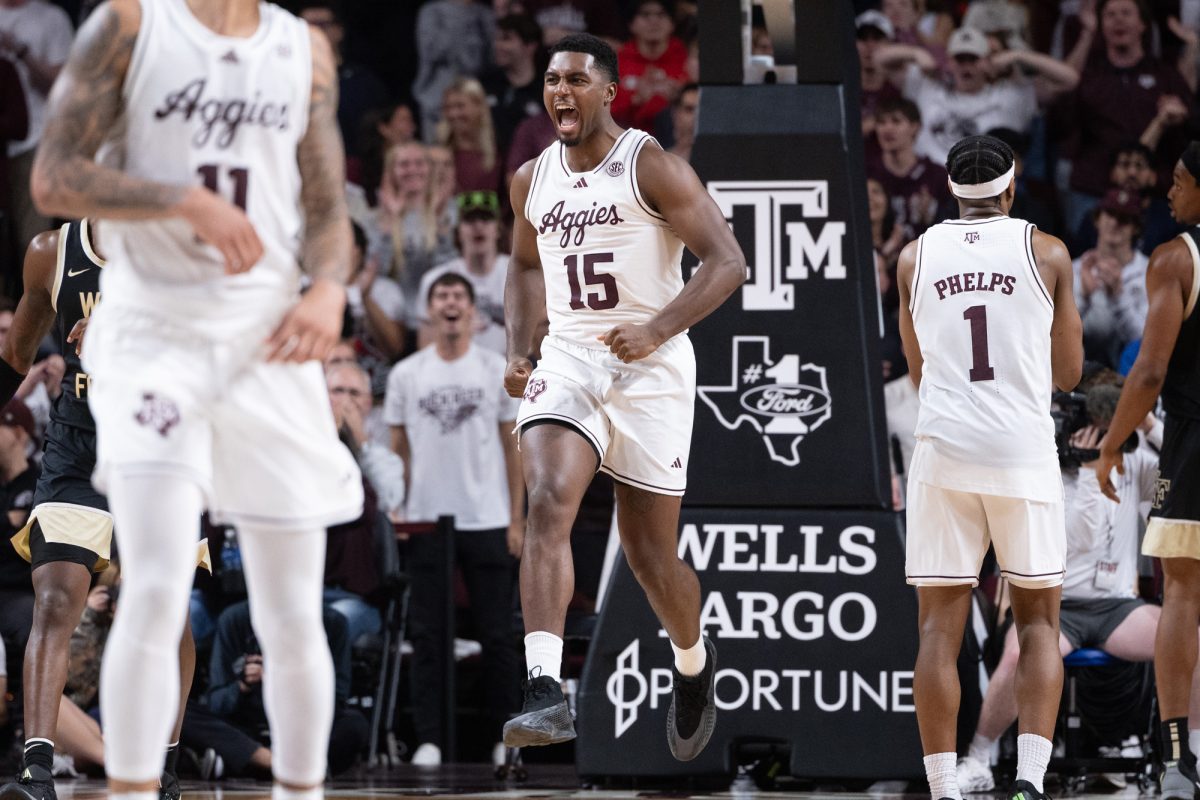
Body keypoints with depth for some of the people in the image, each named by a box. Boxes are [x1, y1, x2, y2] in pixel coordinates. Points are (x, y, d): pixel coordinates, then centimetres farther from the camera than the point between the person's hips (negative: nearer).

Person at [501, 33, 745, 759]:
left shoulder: (652, 167, -9)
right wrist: (518, 351, 9)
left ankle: (695, 660, 39)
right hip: (568, 363, 3)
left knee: (650, 555, 6)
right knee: (549, 502, -23)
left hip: (649, 368, -3)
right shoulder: (532, 180, 8)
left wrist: (658, 330, -26)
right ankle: (546, 694, -33)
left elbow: (728, 262, -13)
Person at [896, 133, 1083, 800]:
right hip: (1024, 453, -1)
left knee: (938, 628, 3)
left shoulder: (915, 257, 7)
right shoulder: (1045, 253, 2)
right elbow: (1068, 373, 10)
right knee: (1038, 624, 8)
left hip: (943, 451, 1)